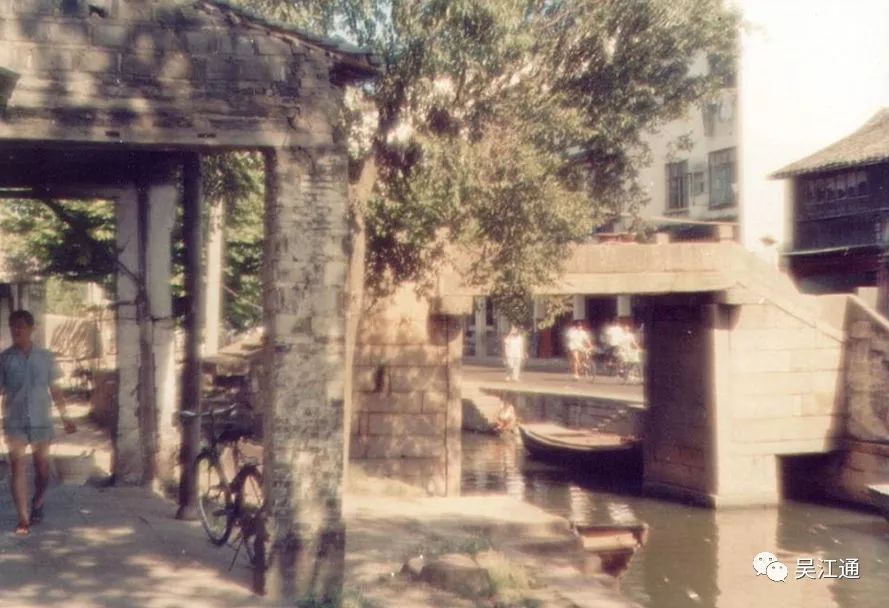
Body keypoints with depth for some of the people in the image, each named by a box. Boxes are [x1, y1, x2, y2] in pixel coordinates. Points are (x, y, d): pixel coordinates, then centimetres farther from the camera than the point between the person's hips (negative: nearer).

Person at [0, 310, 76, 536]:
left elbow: (54, 390, 8)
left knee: (42, 470, 8)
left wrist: (65, 418, 7)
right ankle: (23, 519, -1)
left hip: (41, 421, 1)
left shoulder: (45, 357, 3)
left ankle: (37, 505, 33)